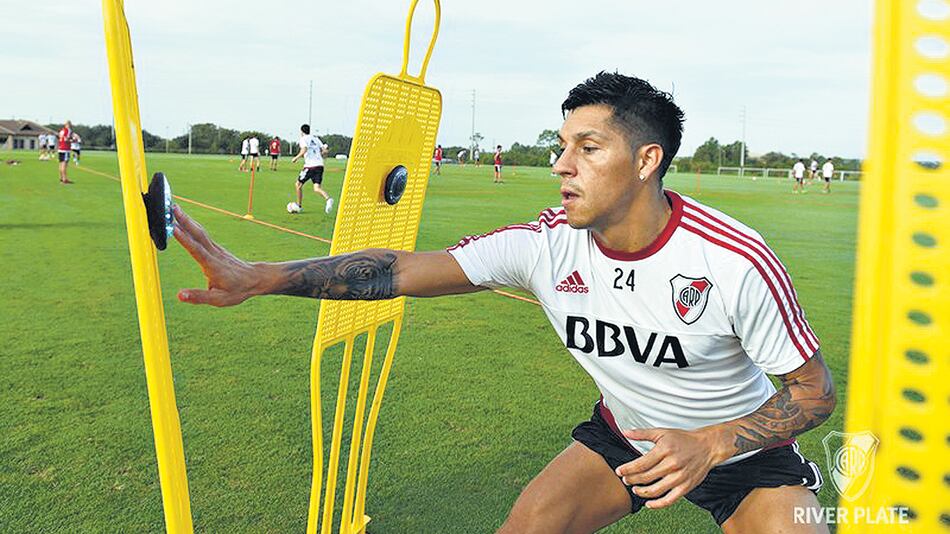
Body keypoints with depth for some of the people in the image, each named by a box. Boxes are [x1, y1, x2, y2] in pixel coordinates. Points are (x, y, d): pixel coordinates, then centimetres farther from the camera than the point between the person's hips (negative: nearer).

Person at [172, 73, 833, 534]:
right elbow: (404, 269, -25)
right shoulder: (547, 245, -20)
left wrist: (707, 445, -32)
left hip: (743, 445, -2)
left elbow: (815, 389, -16)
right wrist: (261, 276, -35)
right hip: (624, 435, 3)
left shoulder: (736, 262, -28)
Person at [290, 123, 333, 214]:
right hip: (320, 165, 6)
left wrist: (296, 158, -4)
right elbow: (325, 151, 13)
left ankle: (299, 206, 19)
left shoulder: (303, 139, 1)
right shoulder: (315, 138, 20)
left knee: (298, 184, 13)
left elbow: (304, 150, -17)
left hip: (310, 166, -6)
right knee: (316, 188, 0)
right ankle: (328, 199, -29)